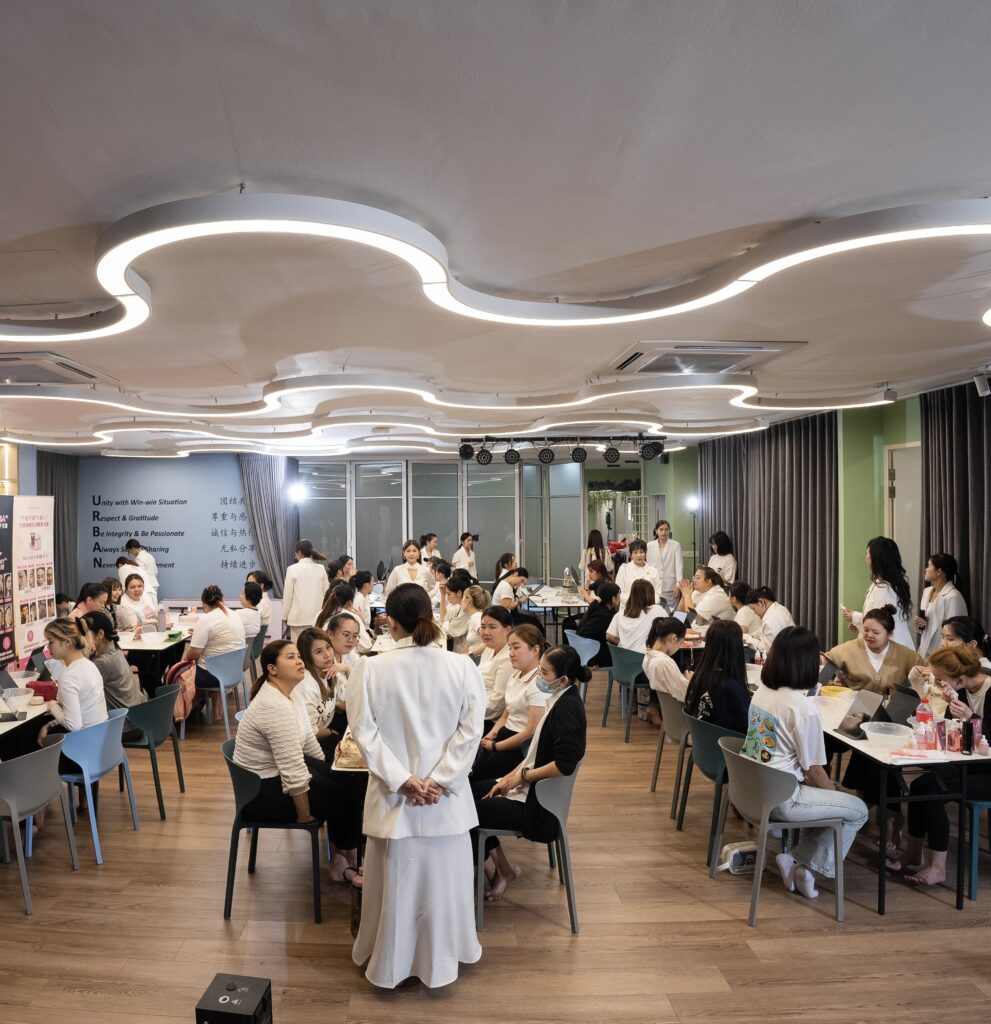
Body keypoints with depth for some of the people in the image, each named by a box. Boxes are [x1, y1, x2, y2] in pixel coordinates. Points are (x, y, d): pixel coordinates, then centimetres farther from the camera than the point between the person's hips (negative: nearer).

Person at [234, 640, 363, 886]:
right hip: (262, 791, -9)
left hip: (280, 766, 9)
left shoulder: (288, 694, 2)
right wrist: (305, 816, -20)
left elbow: (307, 740, 13)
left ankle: (342, 858, 16)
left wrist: (325, 772, 16)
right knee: (345, 798, -5)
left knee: (344, 781, 3)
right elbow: (294, 773, -30)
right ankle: (347, 864, 19)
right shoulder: (276, 707, -30)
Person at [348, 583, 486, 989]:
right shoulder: (462, 666, -10)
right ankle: (439, 961, 36)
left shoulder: (369, 669, -12)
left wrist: (403, 780, -10)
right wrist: (439, 780, -10)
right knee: (442, 878, 19)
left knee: (394, 881, 18)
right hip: (446, 796, 1)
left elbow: (365, 733, -12)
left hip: (392, 795, 0)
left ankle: (389, 964, 36)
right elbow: (470, 731, -11)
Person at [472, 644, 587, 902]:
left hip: (539, 803, -10)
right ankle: (501, 868, 16)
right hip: (532, 787, 10)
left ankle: (498, 869, 13)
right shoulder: (559, 700, 6)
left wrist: (522, 776, -16)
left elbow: (565, 765, -28)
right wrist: (510, 777, 5)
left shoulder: (568, 707, -22)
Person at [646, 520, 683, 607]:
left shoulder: (676, 545, 1)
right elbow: (647, 565, 6)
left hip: (670, 588, -1)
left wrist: (678, 585, -14)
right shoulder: (649, 545, 5)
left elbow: (679, 566, -4)